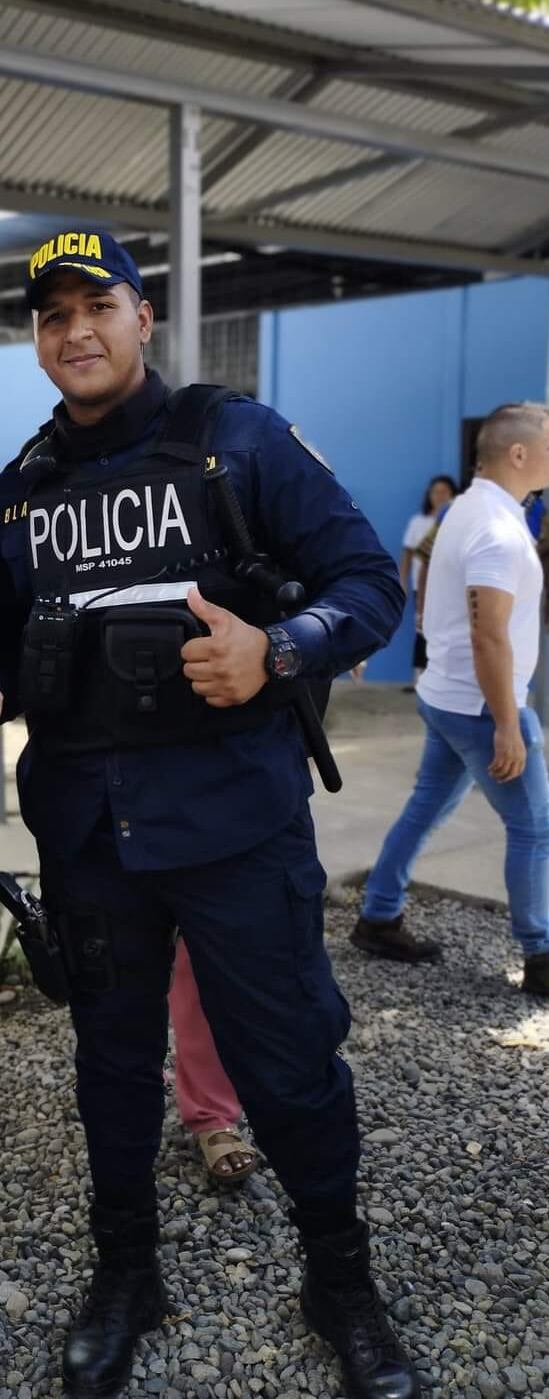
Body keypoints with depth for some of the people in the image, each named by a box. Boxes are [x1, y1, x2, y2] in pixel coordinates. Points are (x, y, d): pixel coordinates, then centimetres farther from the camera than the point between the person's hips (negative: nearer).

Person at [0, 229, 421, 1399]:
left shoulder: (238, 439, -5)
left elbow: (370, 582, -8)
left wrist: (276, 653, -25)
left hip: (230, 807, -4)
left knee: (287, 1059, 4)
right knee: (113, 1052, 18)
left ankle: (340, 1279, 30)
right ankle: (125, 1272, 40)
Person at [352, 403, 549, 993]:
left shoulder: (469, 508, 9)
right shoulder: (499, 530, -23)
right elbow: (489, 637, -27)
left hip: (446, 696, 10)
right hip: (479, 706, -10)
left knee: (426, 808, 16)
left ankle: (378, 920, 24)